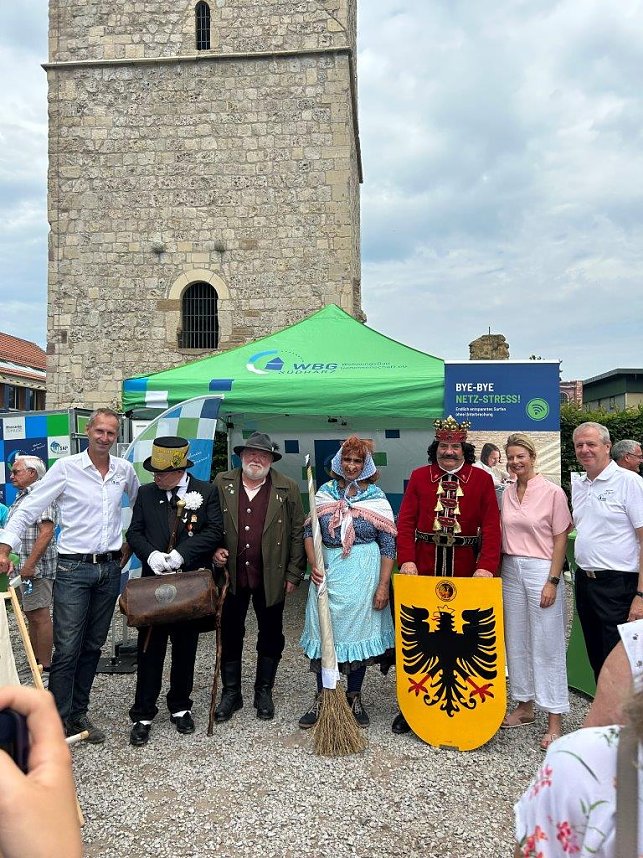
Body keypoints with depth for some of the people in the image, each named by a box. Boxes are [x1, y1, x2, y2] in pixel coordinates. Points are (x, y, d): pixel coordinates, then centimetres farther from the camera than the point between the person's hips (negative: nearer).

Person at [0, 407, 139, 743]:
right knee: (67, 648, -3)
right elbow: (28, 509, -8)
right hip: (73, 568, -4)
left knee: (93, 645, 12)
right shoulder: (66, 467, -8)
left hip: (110, 568, 4)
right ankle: (58, 719, 10)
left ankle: (78, 713, 26)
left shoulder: (125, 470, 4)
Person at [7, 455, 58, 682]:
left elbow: (46, 532, -22)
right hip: (25, 565, 10)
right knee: (31, 615, 16)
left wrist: (30, 564, -24)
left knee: (40, 616, -5)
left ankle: (45, 670, 1)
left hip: (37, 567, -10)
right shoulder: (22, 496, 18)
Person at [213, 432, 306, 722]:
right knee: (230, 635, 11)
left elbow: (298, 533, -2)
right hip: (232, 575, 1)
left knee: (271, 636, 12)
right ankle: (231, 693, 28)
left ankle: (264, 691, 30)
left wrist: (293, 574, -4)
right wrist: (215, 550, -8)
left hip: (271, 576, -1)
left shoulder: (288, 488, -3)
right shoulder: (222, 484, 1)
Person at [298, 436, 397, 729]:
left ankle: (354, 698, 27)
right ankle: (322, 699, 23)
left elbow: (388, 545, -4)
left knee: (358, 631, 8)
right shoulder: (325, 493, 4)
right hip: (327, 572, 2)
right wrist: (313, 564, -9)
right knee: (324, 632, 7)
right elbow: (309, 531, 6)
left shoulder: (377, 498, -3)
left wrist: (383, 585, -9)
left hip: (363, 573, -1)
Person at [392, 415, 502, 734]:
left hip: (465, 572, 0)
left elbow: (491, 526, -4)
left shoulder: (482, 479, 3)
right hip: (422, 569, 1)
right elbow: (405, 522, -1)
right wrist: (406, 560, -13)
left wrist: (487, 566, -16)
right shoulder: (419, 477, 5)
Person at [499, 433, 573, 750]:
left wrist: (553, 581, -12)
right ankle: (525, 706, 28)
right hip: (510, 570, 6)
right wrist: (497, 570, 8)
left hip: (541, 570, -5)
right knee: (516, 641, 12)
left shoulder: (552, 492, -8)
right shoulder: (507, 493, 7)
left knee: (547, 644, 0)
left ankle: (554, 720, 10)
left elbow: (560, 539, -8)